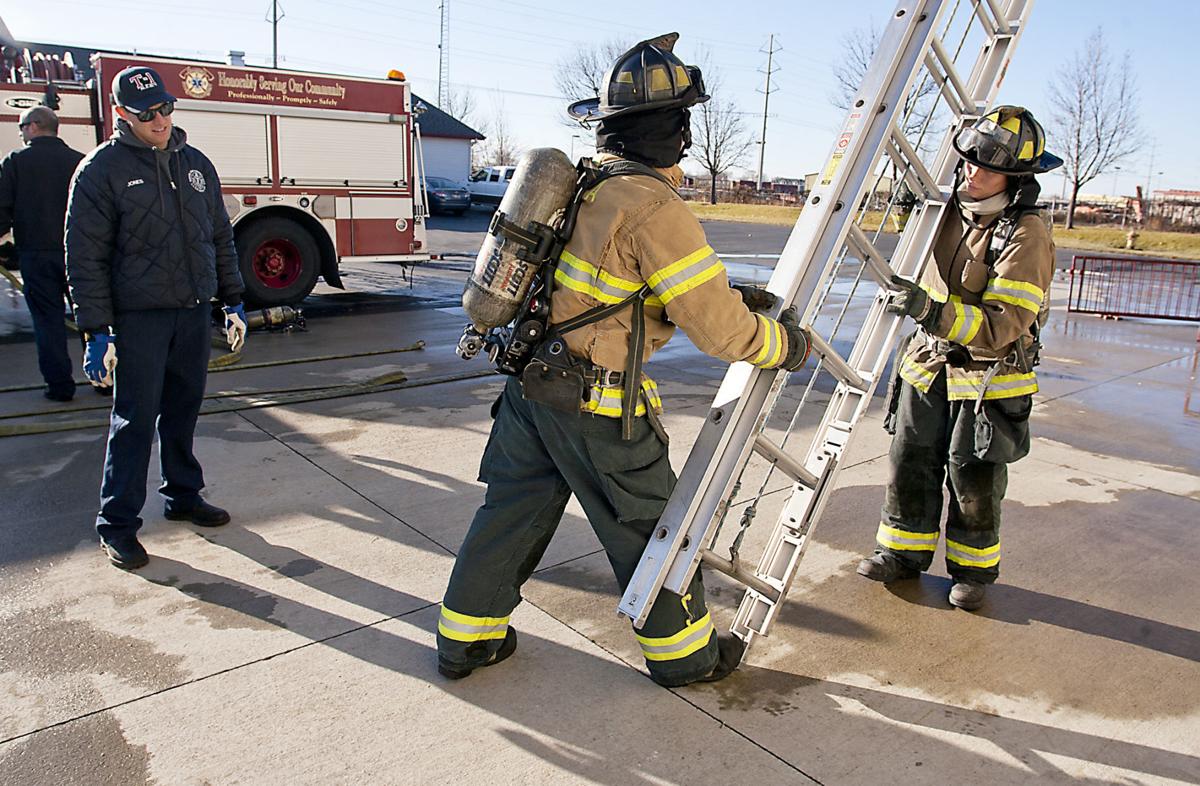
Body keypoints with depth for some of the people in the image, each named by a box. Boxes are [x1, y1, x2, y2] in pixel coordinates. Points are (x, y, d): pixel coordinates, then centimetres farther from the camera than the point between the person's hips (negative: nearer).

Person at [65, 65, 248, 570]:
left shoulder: (195, 164, 11)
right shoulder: (102, 169, -5)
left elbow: (220, 237, 16)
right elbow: (85, 257, -8)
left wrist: (232, 302, 11)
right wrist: (96, 331, -13)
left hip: (195, 312, 5)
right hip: (139, 315, -5)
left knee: (183, 411, 13)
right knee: (135, 419, -2)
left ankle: (182, 495, 28)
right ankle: (117, 523, 9)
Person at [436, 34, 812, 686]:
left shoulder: (584, 181, 9)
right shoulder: (654, 208, -19)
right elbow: (717, 327, -18)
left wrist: (733, 296, 15)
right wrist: (784, 344, 1)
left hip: (529, 386, 8)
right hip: (594, 406, -8)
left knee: (511, 510, 19)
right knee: (650, 526, 10)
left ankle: (464, 638, 33)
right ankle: (683, 652, 30)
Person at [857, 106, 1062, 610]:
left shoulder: (1026, 236, -20)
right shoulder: (954, 209, 1)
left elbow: (1001, 326, -29)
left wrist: (932, 309, -39)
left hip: (986, 377, -6)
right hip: (929, 363, 6)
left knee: (973, 484, 7)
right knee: (910, 465, 12)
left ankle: (973, 569, 28)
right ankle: (904, 551, 30)